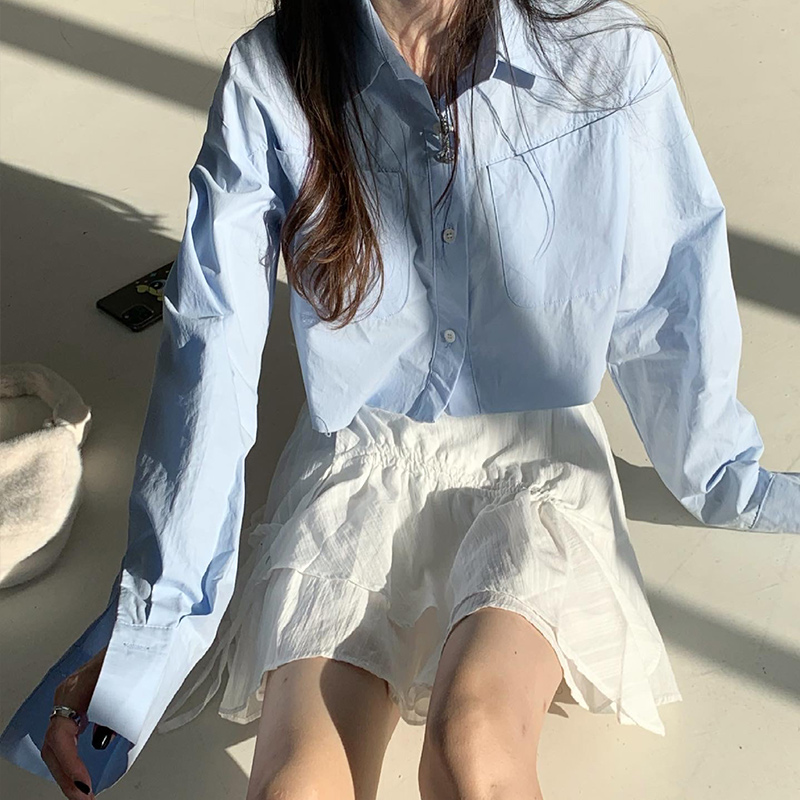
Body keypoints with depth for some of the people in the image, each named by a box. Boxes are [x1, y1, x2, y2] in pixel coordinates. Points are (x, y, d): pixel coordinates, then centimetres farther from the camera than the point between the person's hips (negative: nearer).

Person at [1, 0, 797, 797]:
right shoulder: (269, 75, -8)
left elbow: (667, 310, 4)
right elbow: (209, 349, -8)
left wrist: (721, 478, 15)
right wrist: (147, 612, -9)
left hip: (537, 456, 0)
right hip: (356, 456, 1)